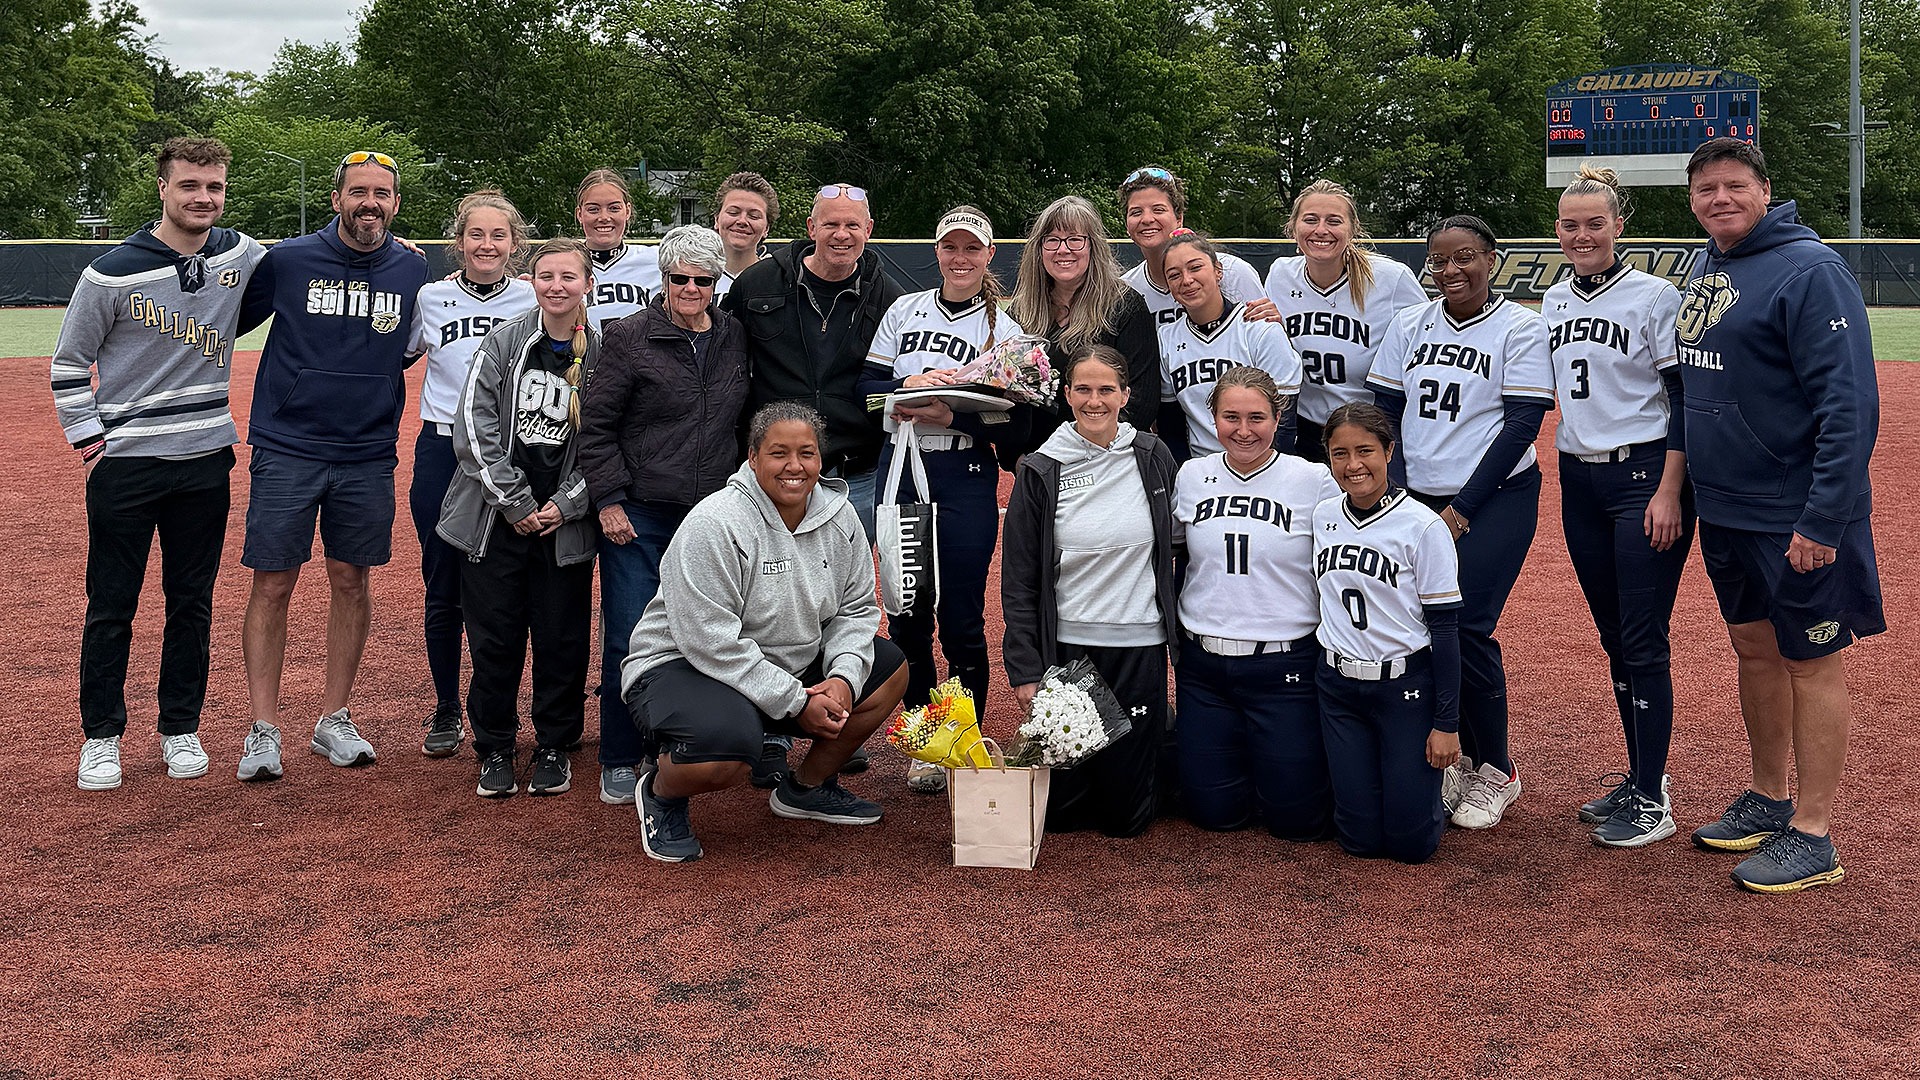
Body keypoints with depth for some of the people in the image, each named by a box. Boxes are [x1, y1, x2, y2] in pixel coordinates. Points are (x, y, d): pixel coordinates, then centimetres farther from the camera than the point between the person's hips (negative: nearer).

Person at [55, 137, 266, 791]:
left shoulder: (239, 254, 3)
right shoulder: (114, 272, -8)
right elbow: (69, 361, 2)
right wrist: (87, 437, -5)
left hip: (206, 461, 3)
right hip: (125, 463, -3)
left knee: (193, 604, 11)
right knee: (111, 607, 5)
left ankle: (181, 730, 24)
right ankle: (101, 737, 18)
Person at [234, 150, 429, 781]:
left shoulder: (412, 272, 4)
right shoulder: (288, 260, -4)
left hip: (369, 457, 3)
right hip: (287, 450, -2)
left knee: (352, 583, 9)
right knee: (272, 586, -1)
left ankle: (333, 720, 21)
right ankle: (263, 729, 8)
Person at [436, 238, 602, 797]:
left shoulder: (602, 354, 1)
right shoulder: (504, 341, -1)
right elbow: (474, 427, -5)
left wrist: (565, 505, -7)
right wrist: (516, 503, -9)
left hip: (564, 523, 0)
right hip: (495, 518, 0)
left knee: (562, 640, 5)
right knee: (495, 638, 4)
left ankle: (554, 748, 21)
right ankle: (494, 749, 19)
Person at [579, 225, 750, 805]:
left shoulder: (733, 337, 9)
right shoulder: (629, 337, -5)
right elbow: (596, 425, -5)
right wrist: (609, 501, -10)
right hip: (638, 516, -4)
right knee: (630, 640, -3)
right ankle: (620, 762, 10)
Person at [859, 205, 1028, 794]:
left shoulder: (1003, 329, 2)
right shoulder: (904, 310, 11)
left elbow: (1012, 424, -4)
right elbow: (868, 385, 6)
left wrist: (950, 416, -19)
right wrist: (907, 385, -14)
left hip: (966, 480, -3)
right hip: (900, 469, 3)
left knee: (961, 619, 0)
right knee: (906, 612, 7)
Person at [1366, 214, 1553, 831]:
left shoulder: (1520, 329, -3)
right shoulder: (1409, 326, 9)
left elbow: (1521, 424, -8)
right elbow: (1384, 410, 9)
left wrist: (1462, 508, -12)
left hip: (1495, 500, -4)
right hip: (1417, 498, 4)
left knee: (1466, 629, -11)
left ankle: (1495, 772, 7)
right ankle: (1459, 756, 15)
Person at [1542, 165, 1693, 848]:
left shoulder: (1654, 297, -7)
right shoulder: (1553, 302, 11)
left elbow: (1684, 400, -9)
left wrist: (1669, 493, -15)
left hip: (1645, 476, -6)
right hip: (1578, 481, 6)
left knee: (1643, 641, -6)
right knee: (1613, 638, 11)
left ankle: (1653, 801, 2)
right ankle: (1641, 777, 22)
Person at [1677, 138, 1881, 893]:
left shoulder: (1809, 269, -16)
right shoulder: (1705, 270, 10)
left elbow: (1849, 403, -20)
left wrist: (1824, 518, -24)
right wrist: (1683, 486, 15)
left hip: (1796, 517, -8)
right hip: (1725, 511, 8)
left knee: (1811, 662, 2)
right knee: (1754, 650, 17)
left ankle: (1812, 836, 11)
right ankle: (1767, 800, 32)